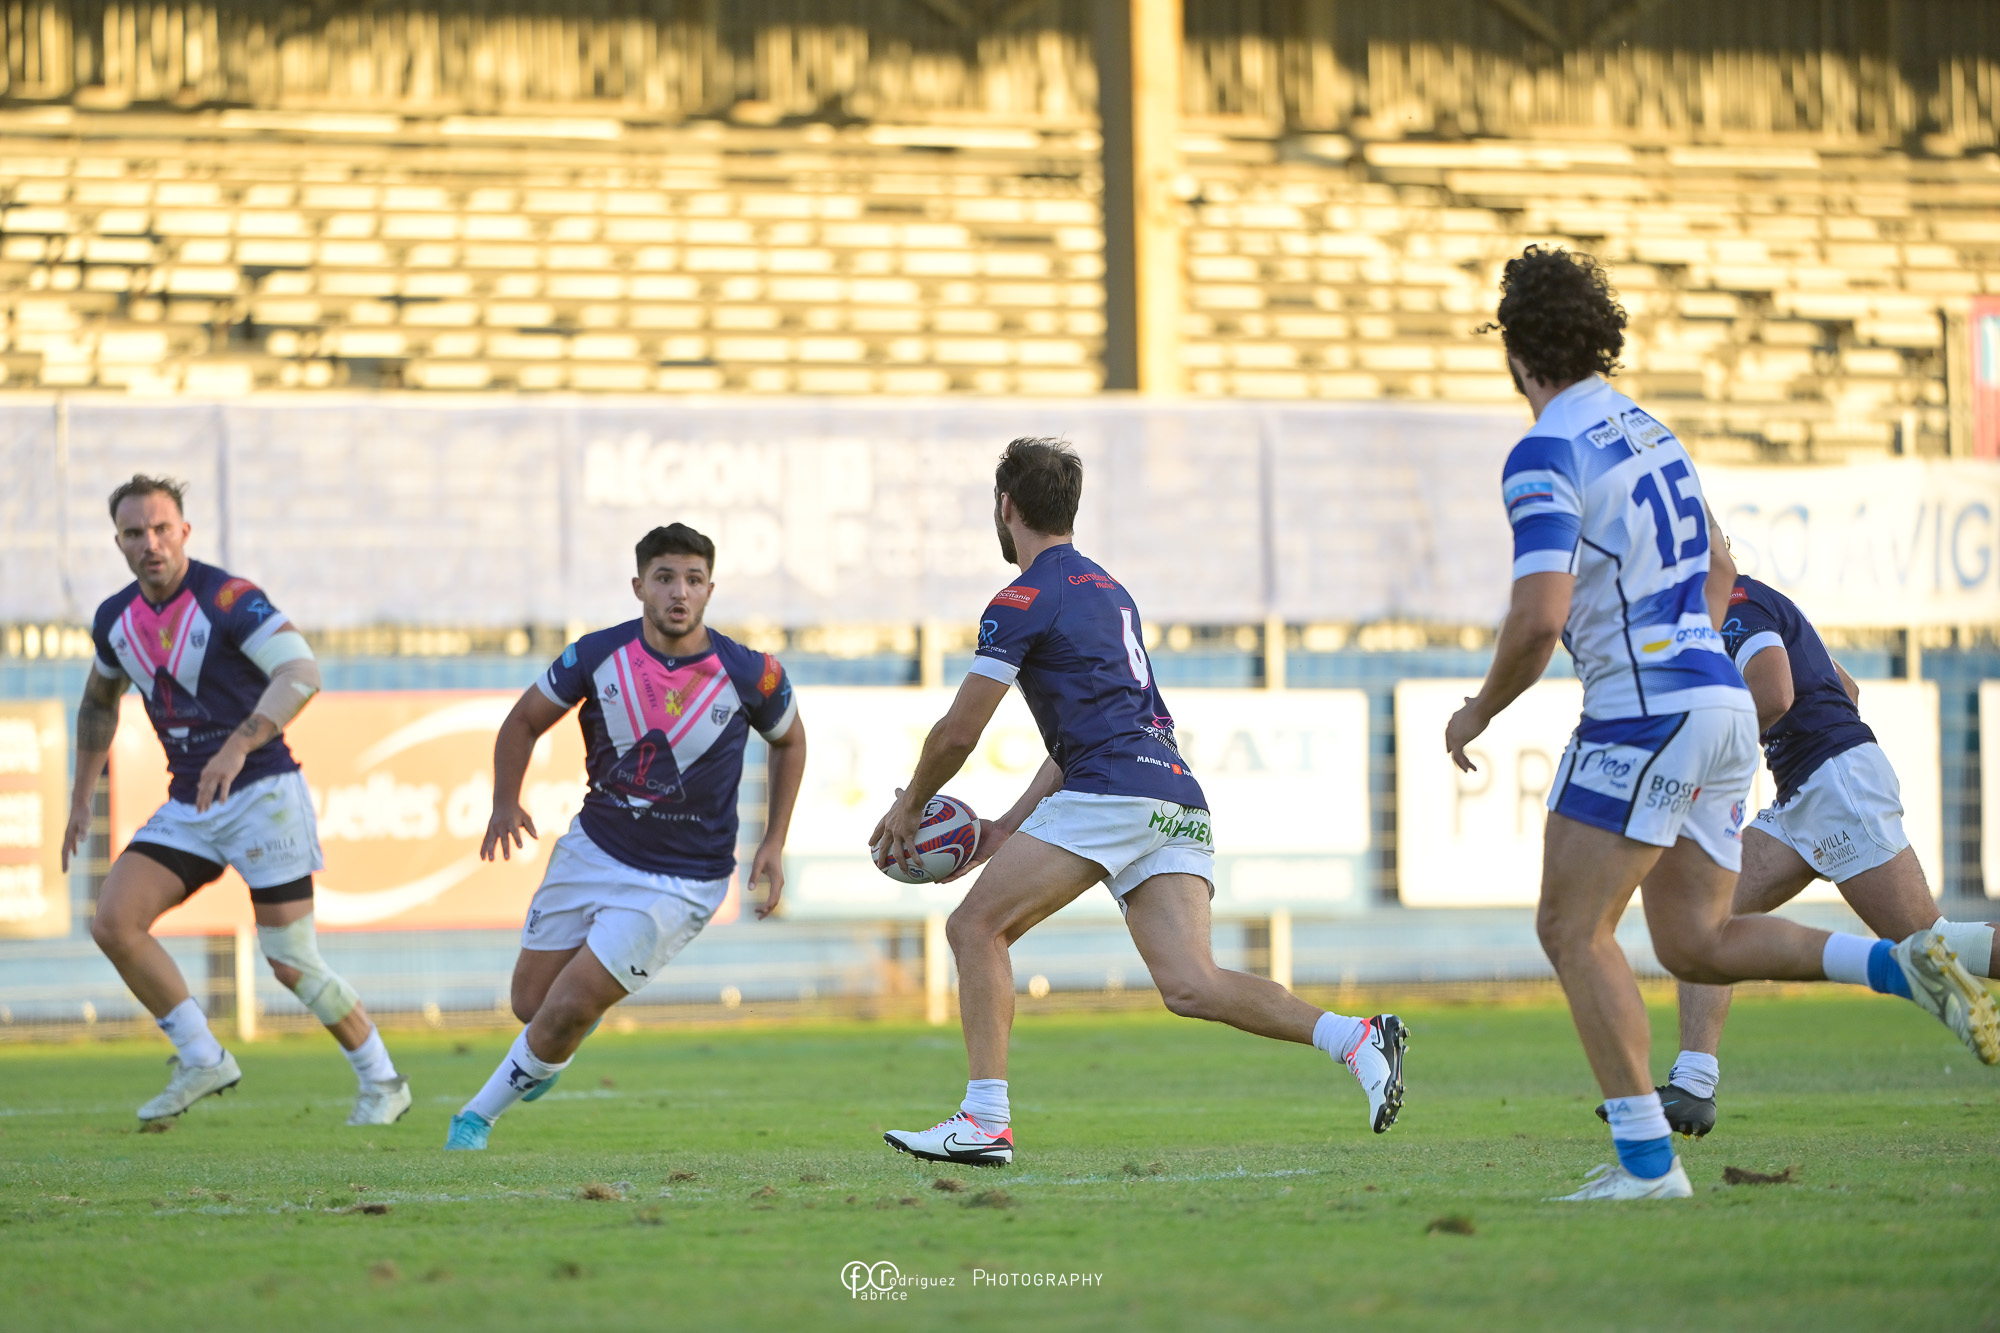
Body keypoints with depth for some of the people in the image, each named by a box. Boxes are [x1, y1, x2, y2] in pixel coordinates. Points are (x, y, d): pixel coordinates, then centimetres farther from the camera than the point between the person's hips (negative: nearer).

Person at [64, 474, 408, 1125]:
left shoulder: (228, 599, -16)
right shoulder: (116, 618, 5)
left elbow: (301, 673, -30)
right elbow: (99, 703, 24)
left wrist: (239, 744, -43)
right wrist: (81, 797, 20)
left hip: (262, 794, -6)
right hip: (188, 804, 6)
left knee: (292, 964, -7)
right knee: (113, 922, -12)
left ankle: (381, 1081, 14)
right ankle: (202, 1060, 0)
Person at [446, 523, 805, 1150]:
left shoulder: (750, 675, -14)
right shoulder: (598, 655, -11)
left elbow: (789, 739, 7)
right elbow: (524, 720, 5)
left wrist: (774, 844, 2)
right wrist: (506, 802, -11)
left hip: (680, 882, -3)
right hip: (592, 851, 3)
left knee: (567, 1009, -11)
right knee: (531, 1004, 9)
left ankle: (481, 1112, 13)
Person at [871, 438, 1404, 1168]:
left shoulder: (1025, 600, 0)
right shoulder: (1107, 591, 27)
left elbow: (959, 731, 1)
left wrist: (907, 808, 18)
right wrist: (1008, 827, 31)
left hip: (1117, 792, -8)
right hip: (1178, 799, 8)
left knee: (975, 927, 0)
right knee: (1190, 986, -3)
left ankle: (985, 1120, -6)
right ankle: (1356, 1038, -21)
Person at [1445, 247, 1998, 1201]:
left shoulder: (1546, 456, -12)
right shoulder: (1647, 431, 17)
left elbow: (1539, 619, -21)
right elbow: (1718, 570, 28)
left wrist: (1480, 712, -5)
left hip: (1645, 711, -9)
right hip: (1722, 701, 9)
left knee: (1571, 929, -2)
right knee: (1694, 943, 11)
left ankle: (1646, 1159, -7)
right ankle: (1904, 967, -5)